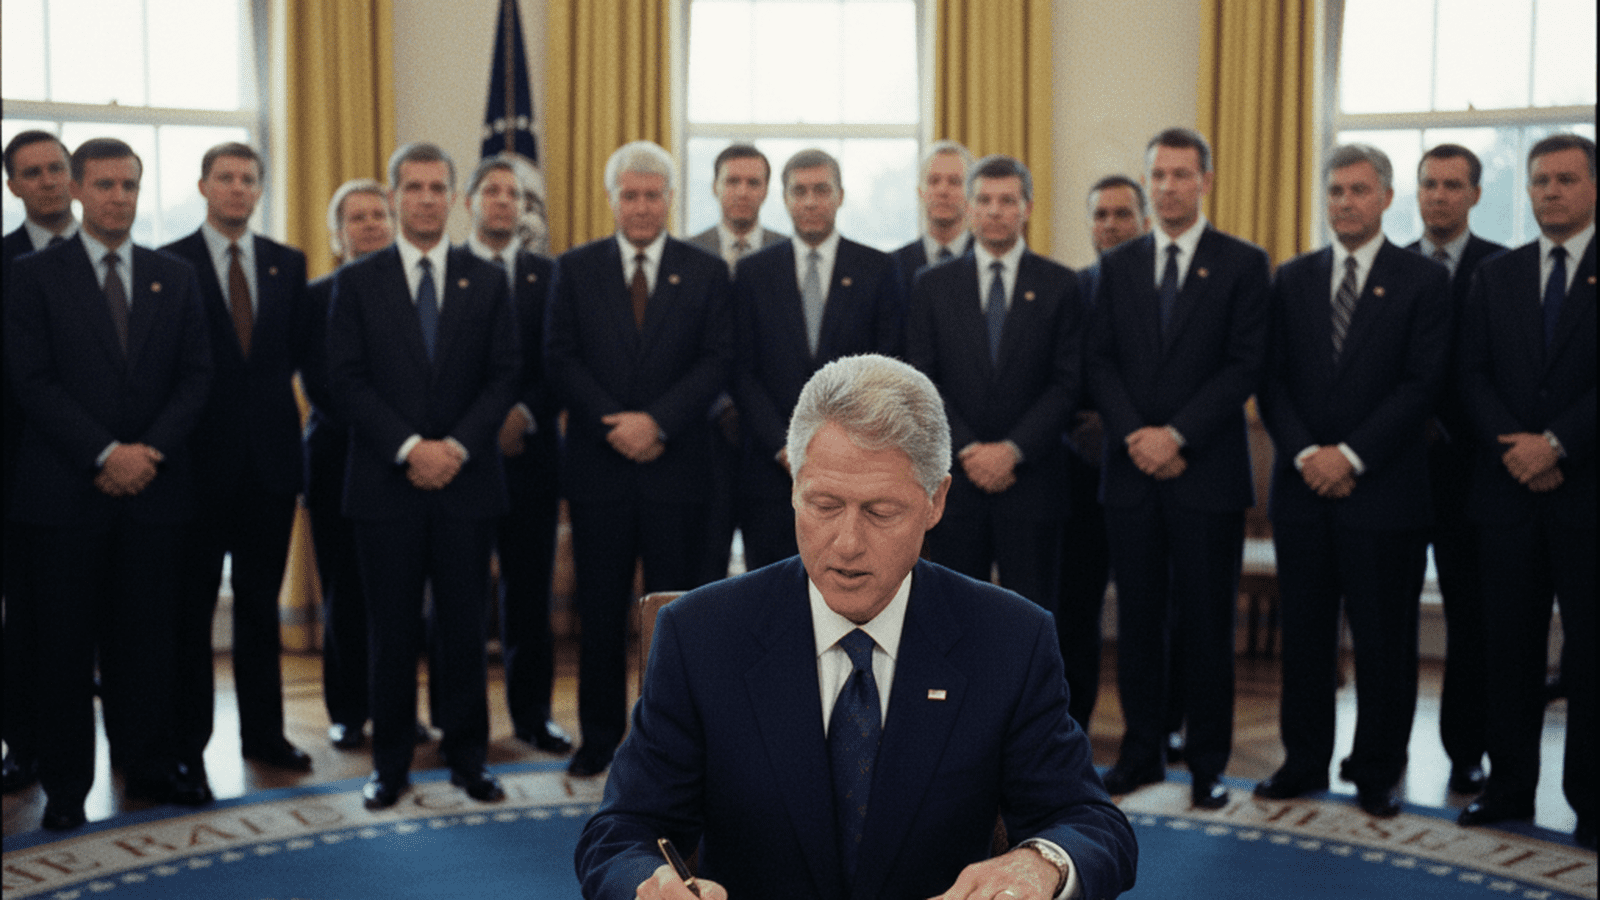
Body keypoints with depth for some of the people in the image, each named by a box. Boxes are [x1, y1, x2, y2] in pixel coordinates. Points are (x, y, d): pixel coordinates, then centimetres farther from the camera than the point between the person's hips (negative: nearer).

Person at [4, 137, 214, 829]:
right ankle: (66, 784, 12)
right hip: (65, 488, -2)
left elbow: (196, 375, 7)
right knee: (64, 642, 3)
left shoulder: (174, 278, 12)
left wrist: (151, 451, -7)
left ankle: (151, 765, 17)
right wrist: (105, 454, -14)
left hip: (153, 486, 2)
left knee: (146, 635, 7)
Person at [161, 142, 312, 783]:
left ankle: (264, 733, 20)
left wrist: (265, 394, 0)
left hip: (271, 453, 3)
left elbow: (298, 349, 11)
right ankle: (188, 742, 12)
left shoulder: (287, 263, 9)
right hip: (202, 457, -3)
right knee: (191, 604, 4)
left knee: (261, 602, 11)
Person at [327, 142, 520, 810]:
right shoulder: (357, 282, 5)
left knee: (464, 627, 5)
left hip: (466, 479, 1)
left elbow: (503, 375, 3)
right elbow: (347, 380, -2)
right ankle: (390, 764, 15)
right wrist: (409, 448, -13)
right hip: (386, 481, -1)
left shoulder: (486, 281, 9)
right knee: (393, 630, 4)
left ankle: (468, 758, 16)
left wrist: (456, 447, -10)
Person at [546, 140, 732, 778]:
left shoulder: (706, 272, 6)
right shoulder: (576, 268, 8)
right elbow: (560, 358, 0)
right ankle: (599, 736, 18)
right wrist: (615, 425, -12)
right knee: (599, 608, 7)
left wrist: (656, 420, -15)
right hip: (598, 464, 1)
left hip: (676, 463, 0)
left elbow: (716, 362, -2)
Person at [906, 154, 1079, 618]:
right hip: (955, 479, 1)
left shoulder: (1059, 285, 4)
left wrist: (1012, 450, -12)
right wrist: (968, 450, -9)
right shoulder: (933, 284, 8)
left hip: (1031, 478, -1)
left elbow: (1067, 383, -2)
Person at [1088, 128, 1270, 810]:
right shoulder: (1117, 266, 12)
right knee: (1139, 620, 8)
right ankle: (1142, 752, 19)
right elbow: (1099, 363, 6)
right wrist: (1134, 437, -9)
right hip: (1131, 472, 3)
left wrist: (1176, 435, -14)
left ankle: (1208, 763, 13)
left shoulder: (1243, 264, 1)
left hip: (1207, 471, -3)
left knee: (1206, 624, 3)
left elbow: (1245, 365, -6)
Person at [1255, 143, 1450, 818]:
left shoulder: (1423, 280, 1)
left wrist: (1352, 454, -14)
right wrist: (1304, 453, -8)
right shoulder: (1292, 279, 11)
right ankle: (1305, 761, 19)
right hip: (1304, 485, 3)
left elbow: (1423, 384, -7)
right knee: (1305, 632, 8)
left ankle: (1377, 774, 15)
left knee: (1383, 639, 4)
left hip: (1384, 490, -3)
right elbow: (1272, 381, 6)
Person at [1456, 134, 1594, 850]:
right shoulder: (1495, 277, 12)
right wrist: (1513, 447, -9)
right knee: (1510, 648, 7)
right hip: (1509, 492, 3)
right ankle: (1509, 785, 16)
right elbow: (1473, 375, 5)